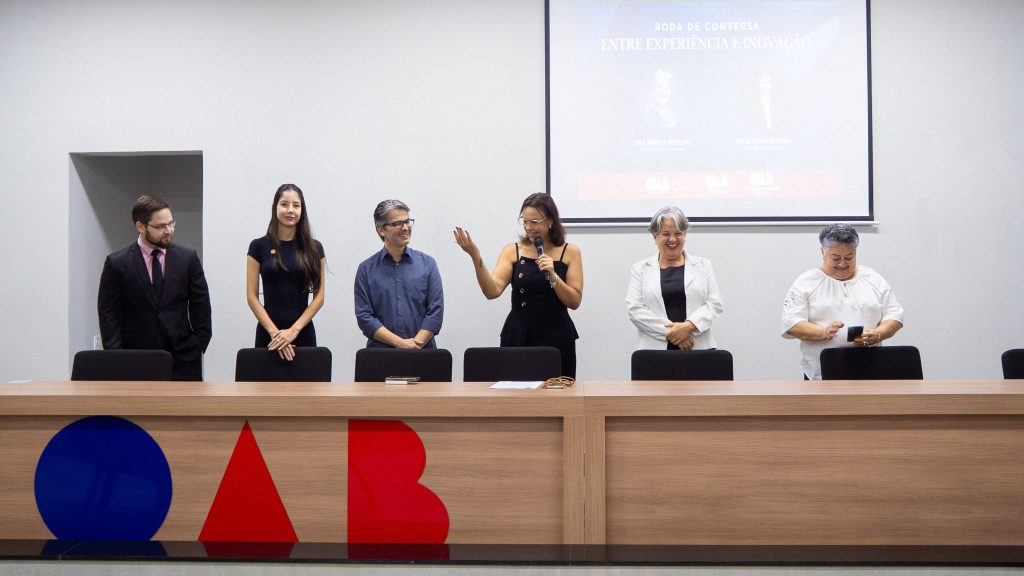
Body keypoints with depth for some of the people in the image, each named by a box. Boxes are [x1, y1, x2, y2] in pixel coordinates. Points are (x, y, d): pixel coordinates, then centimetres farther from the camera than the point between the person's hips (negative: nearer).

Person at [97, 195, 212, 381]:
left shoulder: (187, 258, 4)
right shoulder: (117, 263, 0)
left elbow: (201, 308, 8)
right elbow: (109, 315, 0)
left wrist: (197, 348, 2)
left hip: (183, 361, 1)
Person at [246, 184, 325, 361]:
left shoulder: (314, 249, 4)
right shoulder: (259, 247, 2)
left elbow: (319, 297, 1)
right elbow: (252, 296, -1)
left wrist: (294, 330, -10)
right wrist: (274, 332, -11)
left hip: (303, 332, 1)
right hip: (268, 333, -1)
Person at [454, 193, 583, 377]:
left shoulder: (570, 252, 3)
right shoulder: (512, 251, 4)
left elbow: (575, 302, -1)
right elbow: (492, 291, -9)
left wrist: (552, 275, -14)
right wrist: (476, 257, -20)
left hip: (557, 339, 0)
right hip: (517, 337, 0)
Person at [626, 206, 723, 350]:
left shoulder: (703, 265, 14)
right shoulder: (640, 269, 10)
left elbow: (715, 303, 6)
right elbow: (634, 309, 0)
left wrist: (689, 326, -11)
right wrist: (669, 332, -10)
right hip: (655, 349, -1)